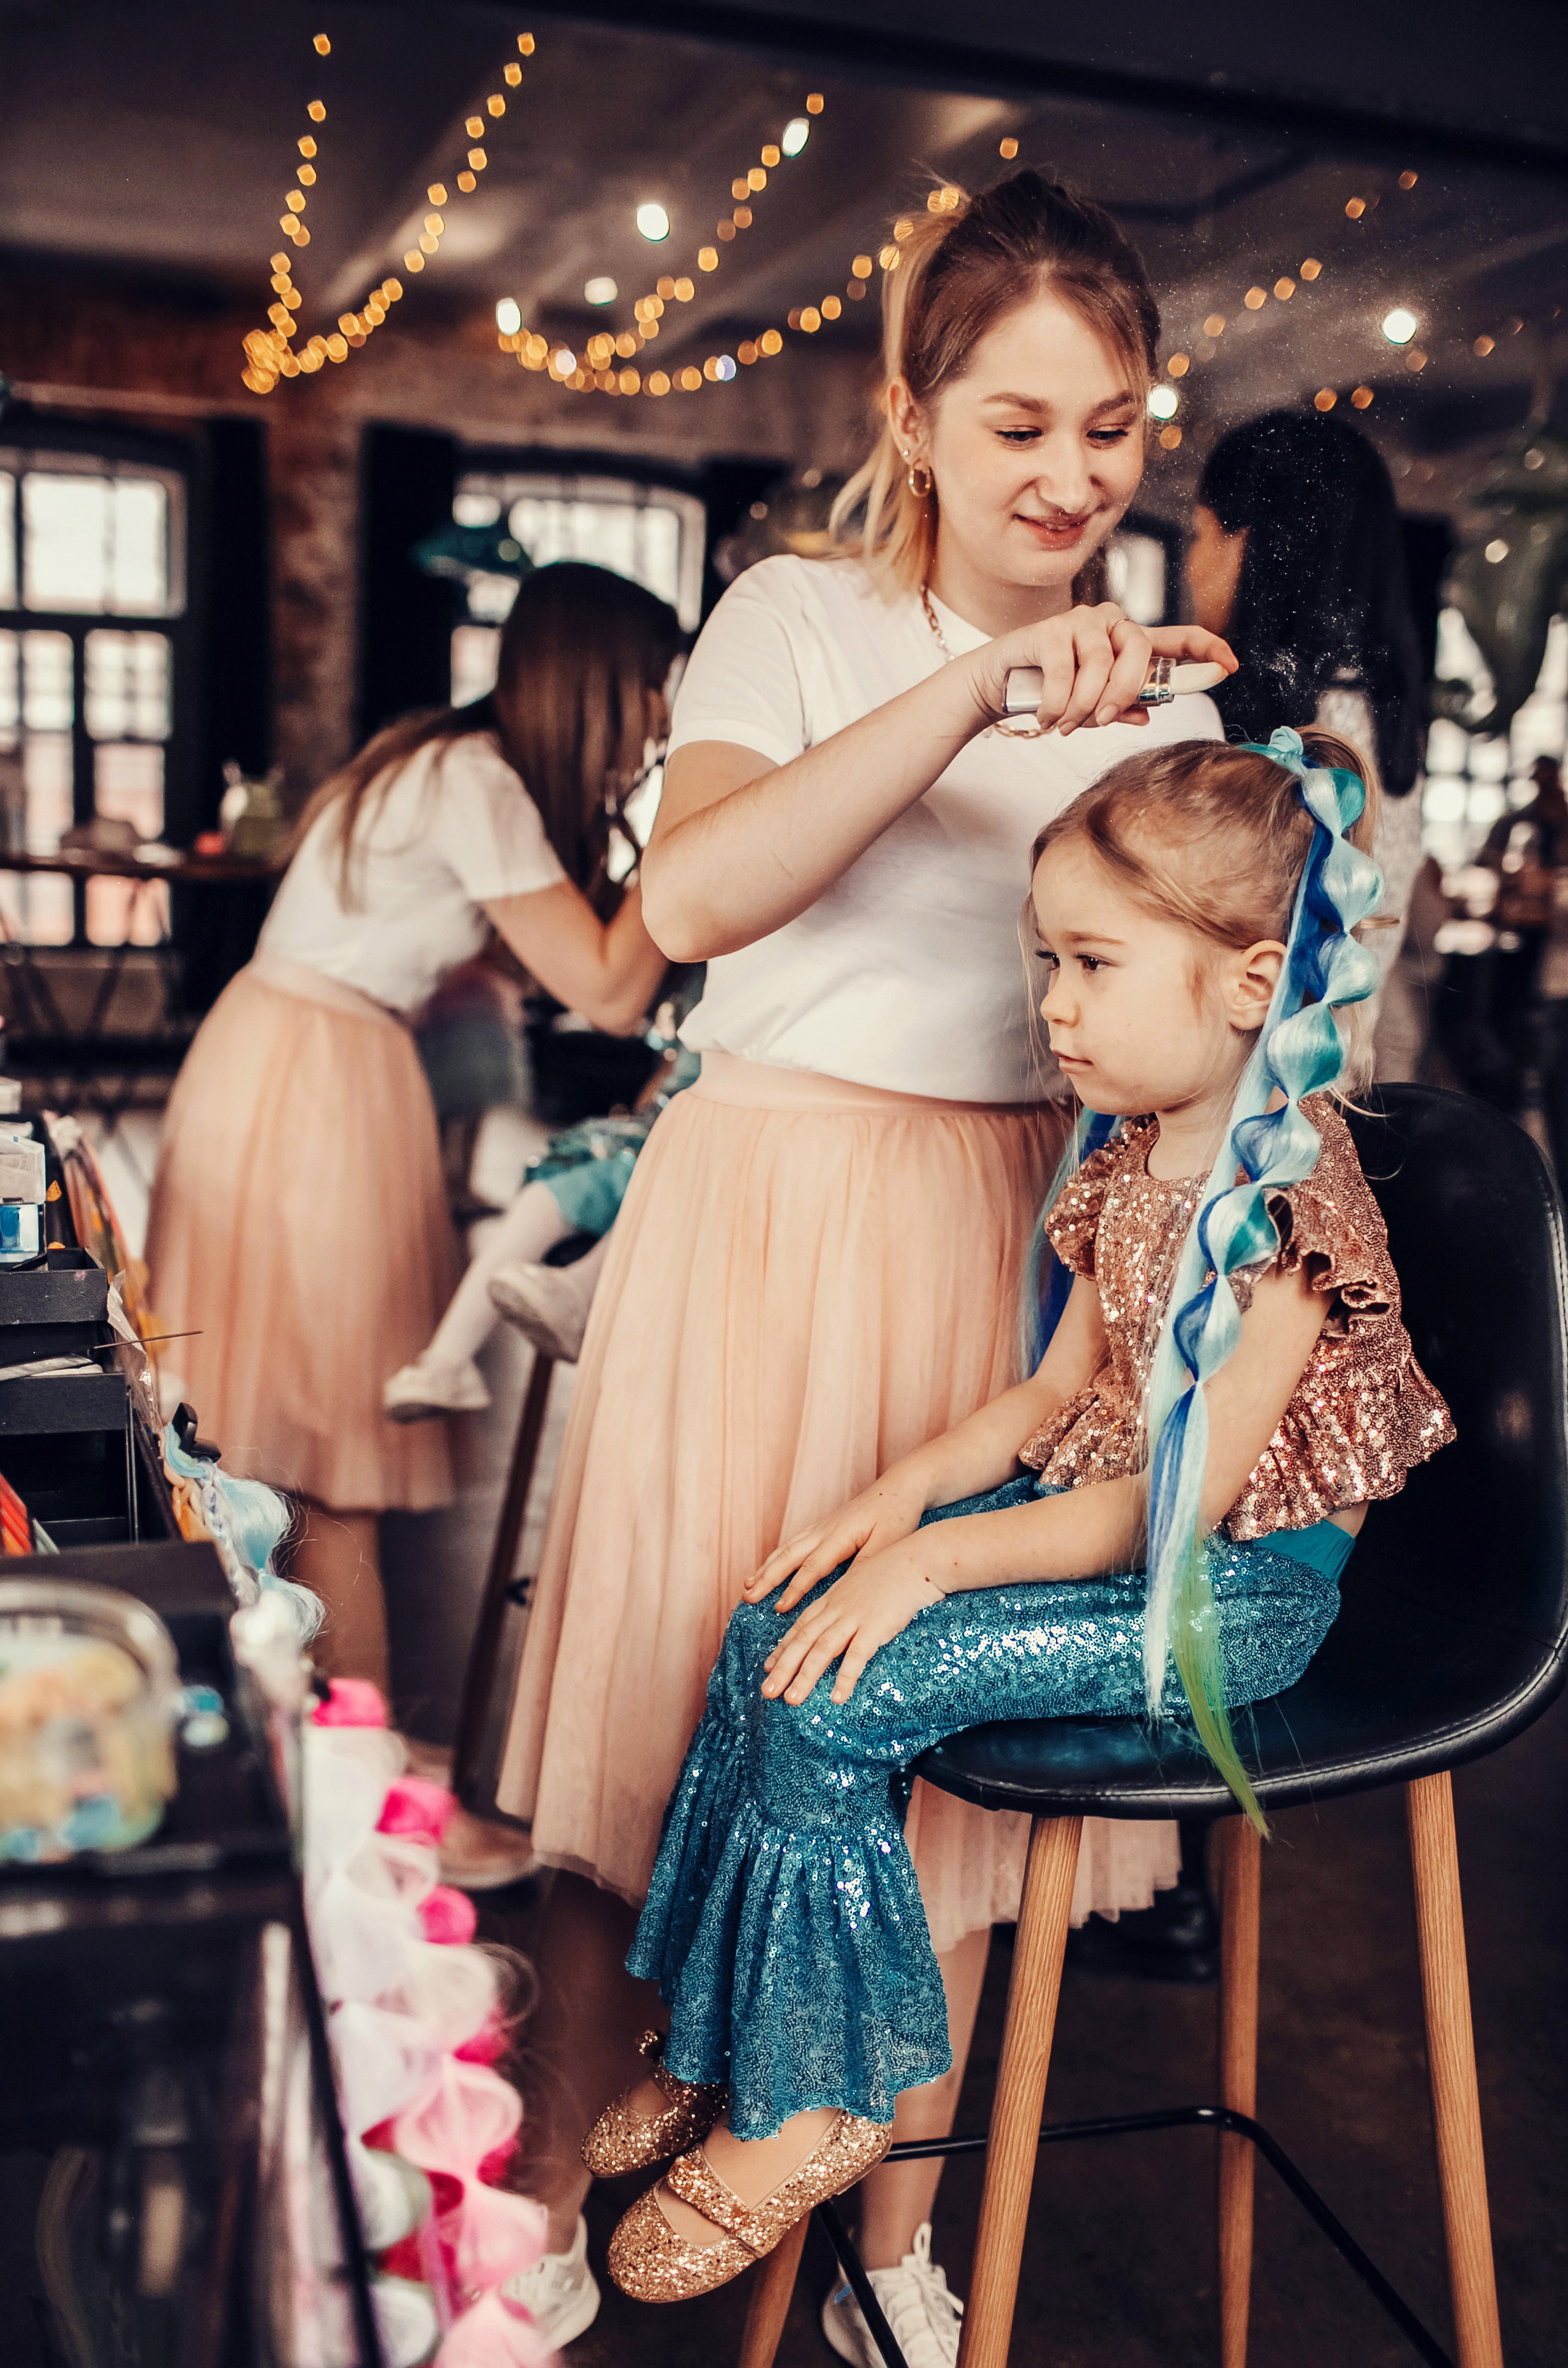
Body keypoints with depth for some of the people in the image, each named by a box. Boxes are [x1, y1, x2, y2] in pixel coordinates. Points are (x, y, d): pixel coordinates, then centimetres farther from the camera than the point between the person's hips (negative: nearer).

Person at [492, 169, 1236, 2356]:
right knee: (672, 1718, 4)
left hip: (1019, 1238, 4)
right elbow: (690, 896, -21)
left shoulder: (1158, 685, 12)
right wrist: (973, 690, -26)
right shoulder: (804, 616, -2)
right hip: (775, 1209, -3)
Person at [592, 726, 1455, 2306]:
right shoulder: (1132, 1160, 7)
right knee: (779, 1632, -5)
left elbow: (1185, 1500, -24)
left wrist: (938, 1558, -23)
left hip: (1237, 1587, -9)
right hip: (1103, 1514, 9)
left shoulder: (1285, 1200, -21)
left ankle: (818, 2104, 2)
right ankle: (722, 2042, 10)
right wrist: (907, 1490, -2)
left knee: (833, 1700, -19)